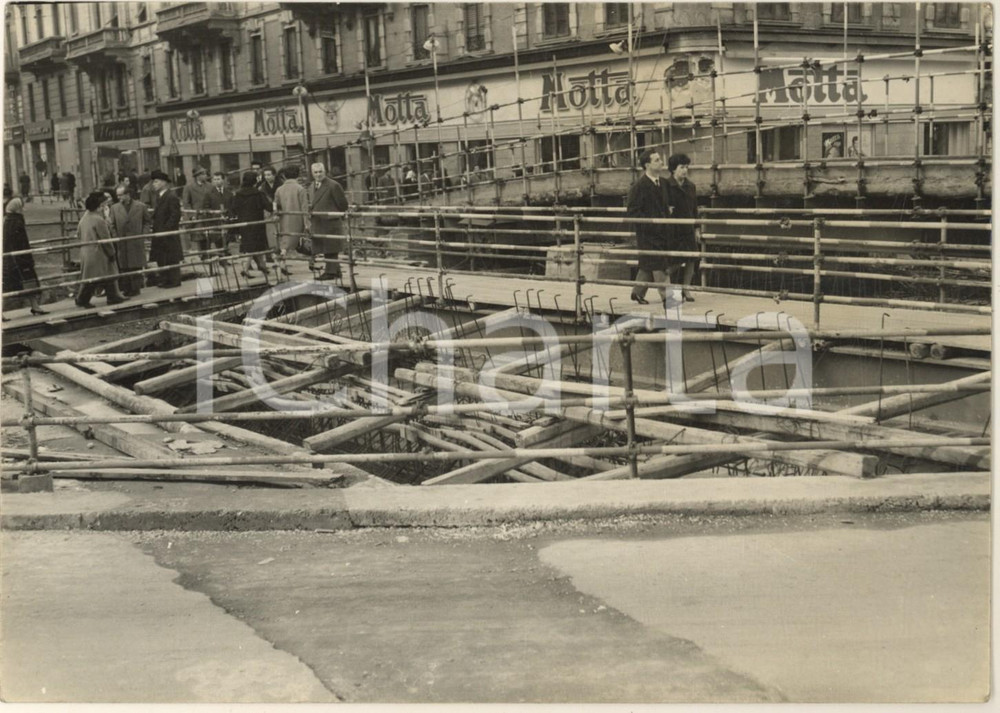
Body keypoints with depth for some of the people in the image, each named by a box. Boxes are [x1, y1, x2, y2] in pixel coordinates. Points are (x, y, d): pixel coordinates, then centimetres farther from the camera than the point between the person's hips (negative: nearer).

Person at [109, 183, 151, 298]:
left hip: (136, 242, -1)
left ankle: (135, 288, 11)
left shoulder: (140, 206, 2)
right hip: (121, 244, 1)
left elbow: (147, 222, 10)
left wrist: (143, 234, -1)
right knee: (123, 268, 1)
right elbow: (112, 226, 8)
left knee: (136, 266, 2)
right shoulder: (114, 208, 5)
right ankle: (126, 289, 7)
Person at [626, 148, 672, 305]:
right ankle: (667, 296, -6)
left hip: (662, 232, 7)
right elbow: (633, 212, -14)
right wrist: (650, 221, -21)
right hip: (648, 234, -7)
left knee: (647, 266, 15)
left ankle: (637, 293, 27)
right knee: (658, 266, -7)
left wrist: (668, 212, 7)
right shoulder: (638, 187, -12)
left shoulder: (663, 184, 11)